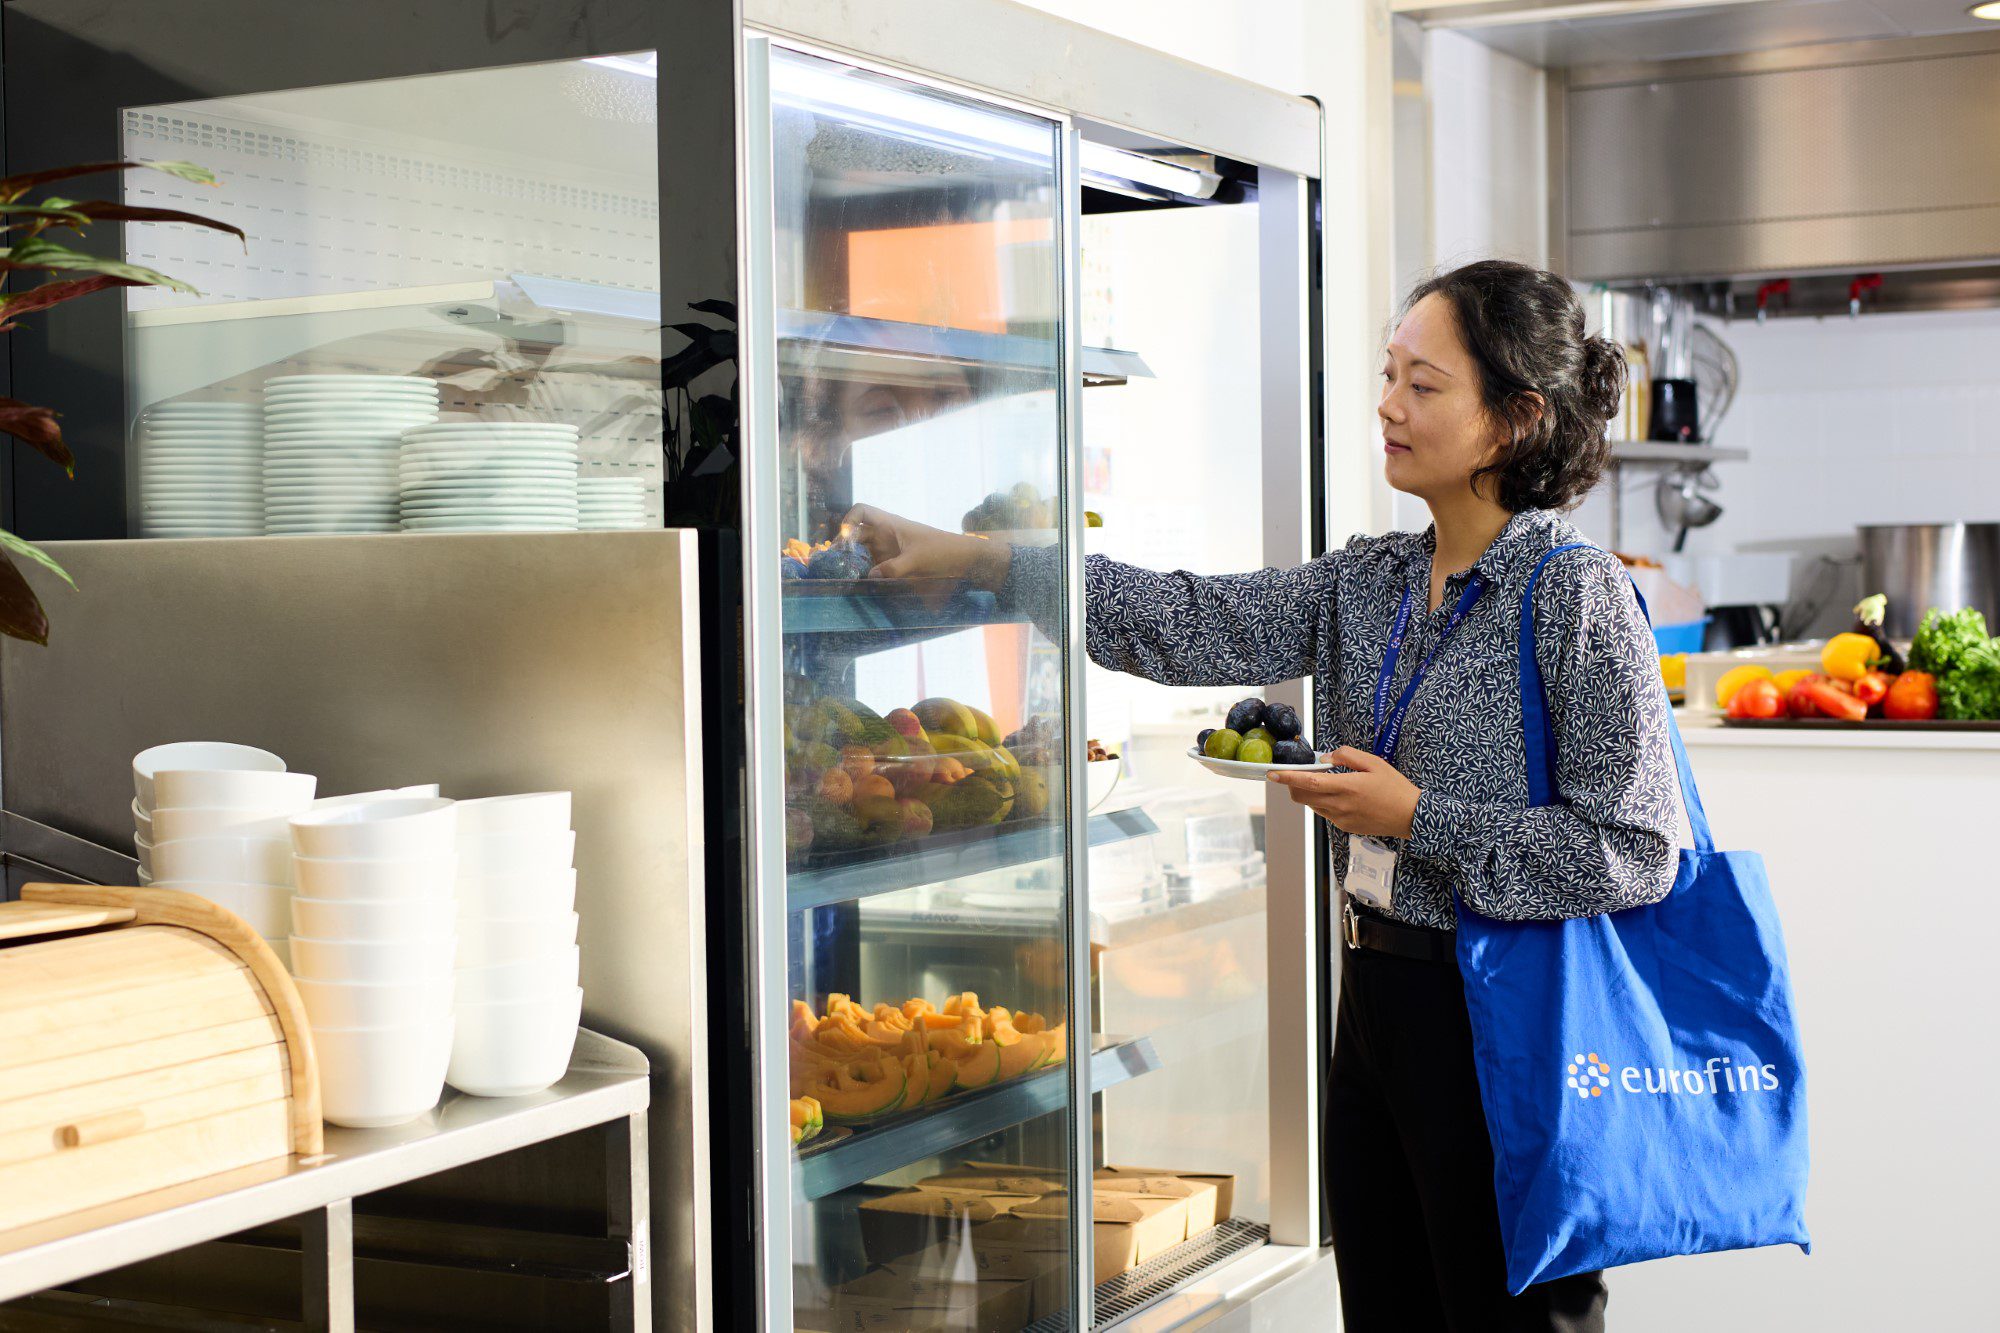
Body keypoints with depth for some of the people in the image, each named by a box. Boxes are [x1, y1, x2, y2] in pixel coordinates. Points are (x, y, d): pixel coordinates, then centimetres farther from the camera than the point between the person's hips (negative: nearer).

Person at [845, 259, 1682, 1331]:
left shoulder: (1578, 598, -13)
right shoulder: (1369, 583, 8)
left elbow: (1633, 851, -16)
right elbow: (1190, 623, 1)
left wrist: (1420, 820, -16)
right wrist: (964, 558, -5)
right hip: (1375, 999, 7)